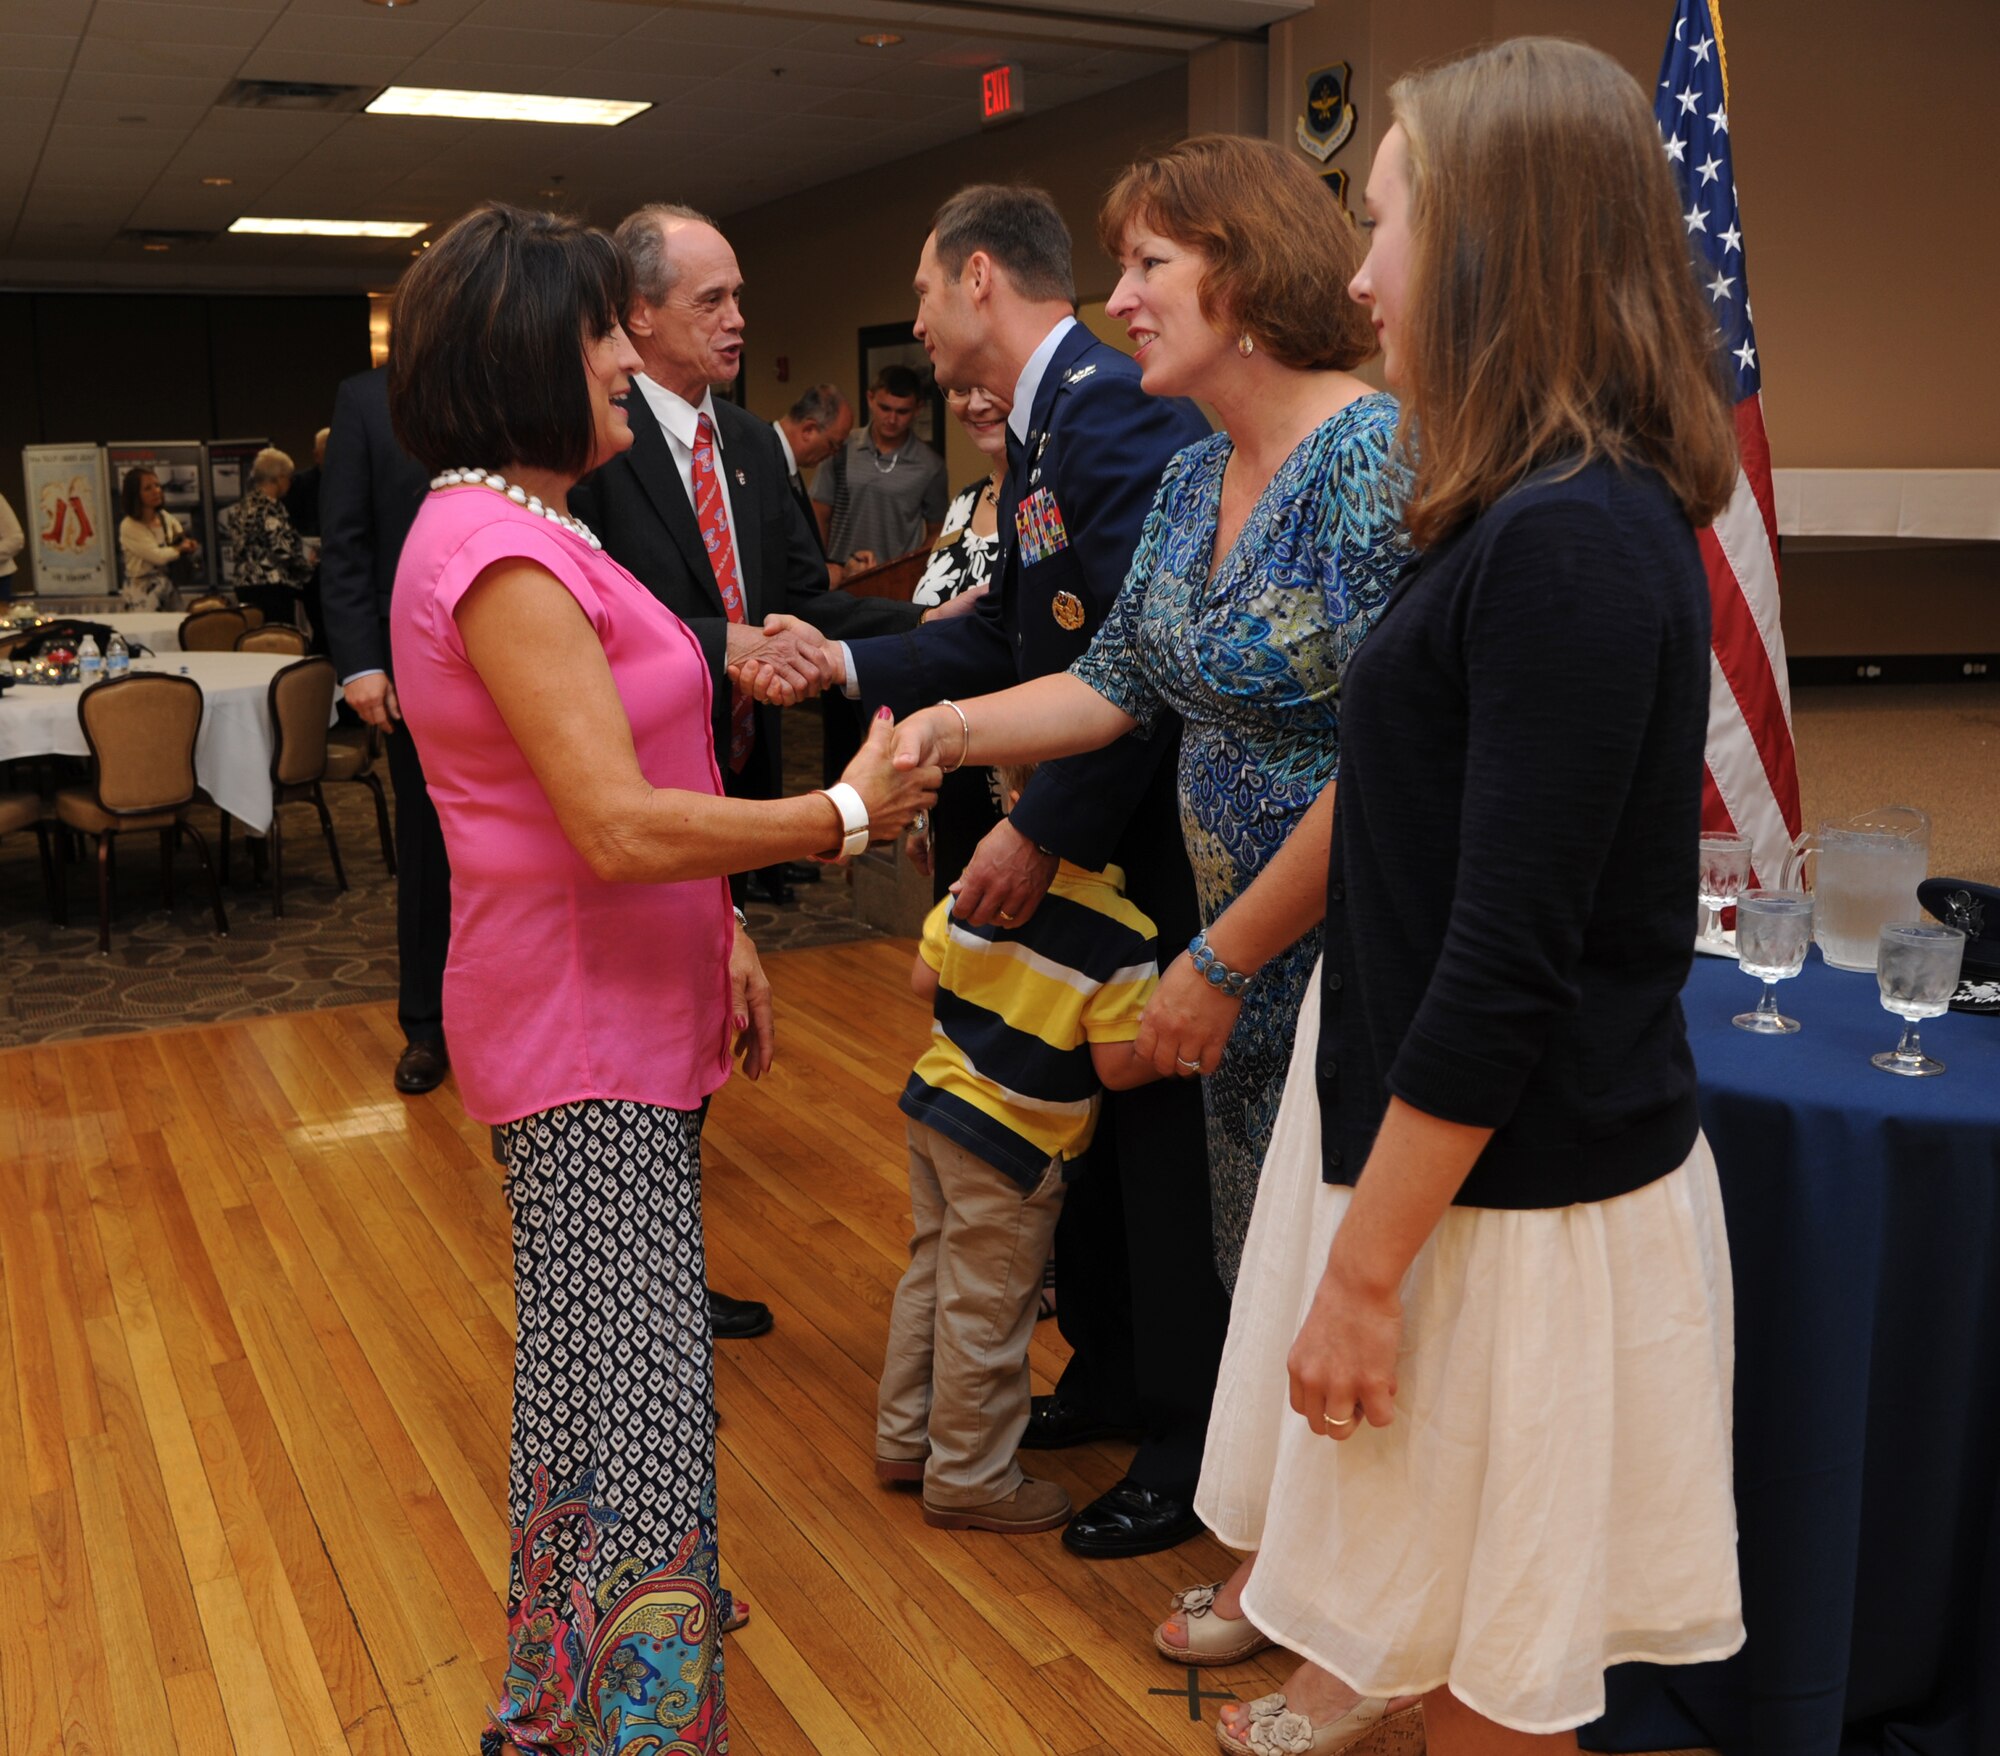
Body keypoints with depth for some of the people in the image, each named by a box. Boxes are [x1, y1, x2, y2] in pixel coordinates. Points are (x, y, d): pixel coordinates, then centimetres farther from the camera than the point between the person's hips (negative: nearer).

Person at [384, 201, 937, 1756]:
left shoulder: (519, 533, 15)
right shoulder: (503, 554, -20)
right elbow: (620, 827, -26)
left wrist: (721, 926, 12)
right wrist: (844, 815, -17)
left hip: (625, 999, 11)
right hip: (582, 1028, -11)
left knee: (605, 1369, 21)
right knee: (635, 1392, -6)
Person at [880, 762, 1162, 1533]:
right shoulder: (1122, 939, -22)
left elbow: (924, 980, 3)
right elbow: (1119, 1067, -20)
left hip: (935, 1098, 6)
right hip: (1013, 1148, -6)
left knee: (931, 1275, 22)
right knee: (986, 1313, 8)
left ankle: (904, 1438, 38)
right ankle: (968, 1478, 24)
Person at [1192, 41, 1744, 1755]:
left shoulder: (1566, 546, -23)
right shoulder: (1570, 516, 8)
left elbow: (1507, 970, -24)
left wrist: (1361, 1272, -17)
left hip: (1510, 1194, -9)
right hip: (1456, 1146, 9)